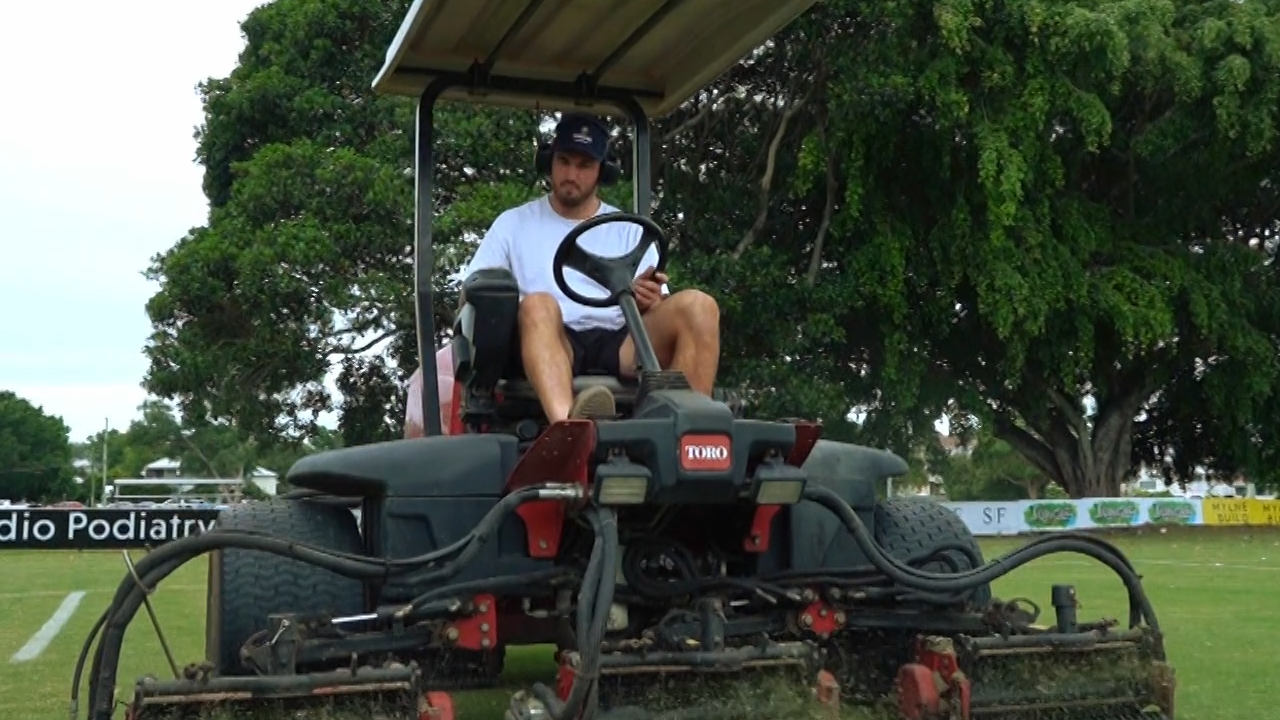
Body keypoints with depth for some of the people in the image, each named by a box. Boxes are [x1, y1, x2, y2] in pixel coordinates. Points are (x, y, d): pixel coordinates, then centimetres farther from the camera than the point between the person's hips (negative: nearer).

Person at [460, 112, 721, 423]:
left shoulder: (630, 231, 21)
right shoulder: (513, 223, 20)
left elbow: (661, 311, 14)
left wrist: (649, 301, -11)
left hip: (619, 346, 2)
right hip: (552, 346, -1)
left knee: (696, 305, -23)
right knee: (538, 304, -35)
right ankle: (568, 427, -63)